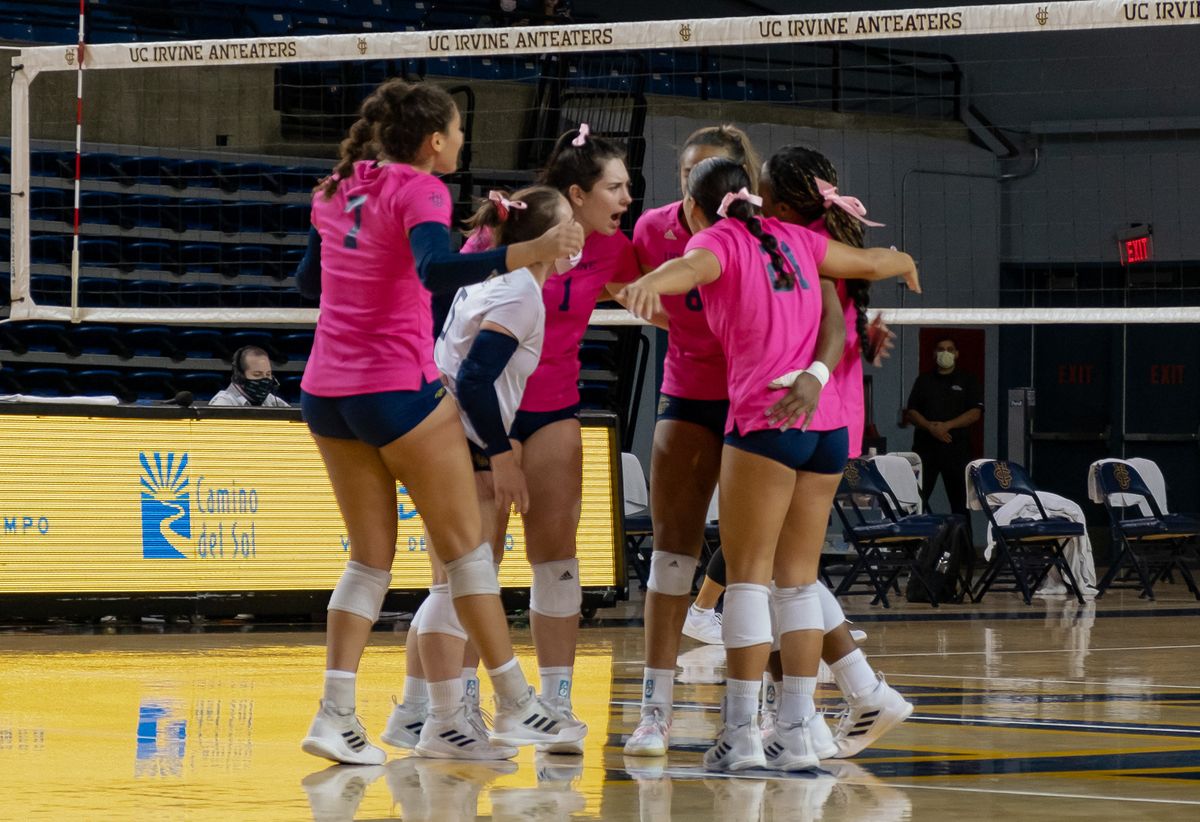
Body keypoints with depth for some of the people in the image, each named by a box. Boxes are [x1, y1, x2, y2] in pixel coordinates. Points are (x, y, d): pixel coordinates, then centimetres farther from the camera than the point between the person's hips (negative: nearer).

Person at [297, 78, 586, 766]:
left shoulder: (338, 191, 12)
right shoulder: (418, 190, -10)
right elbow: (437, 269, -30)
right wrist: (530, 251, -39)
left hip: (327, 392, 7)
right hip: (400, 387, -7)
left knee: (371, 558, 11)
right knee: (465, 544, 4)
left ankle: (336, 713, -1)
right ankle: (516, 704, 8)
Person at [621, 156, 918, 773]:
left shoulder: (717, 240, 1)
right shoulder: (790, 238, 17)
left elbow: (689, 267, -24)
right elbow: (870, 262, 29)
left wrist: (649, 284, -45)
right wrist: (905, 260, 52)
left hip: (767, 420, -6)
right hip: (828, 422, 6)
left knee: (748, 575, -4)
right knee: (798, 579, 9)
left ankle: (741, 732, -8)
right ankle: (796, 732, 7)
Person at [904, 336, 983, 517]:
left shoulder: (967, 381, 9)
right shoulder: (923, 381, 14)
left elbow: (975, 413, -1)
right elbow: (911, 412, 7)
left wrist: (947, 426, -13)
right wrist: (930, 427, -12)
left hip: (956, 447, -1)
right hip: (925, 446, 1)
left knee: (960, 500, 0)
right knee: (917, 499, -6)